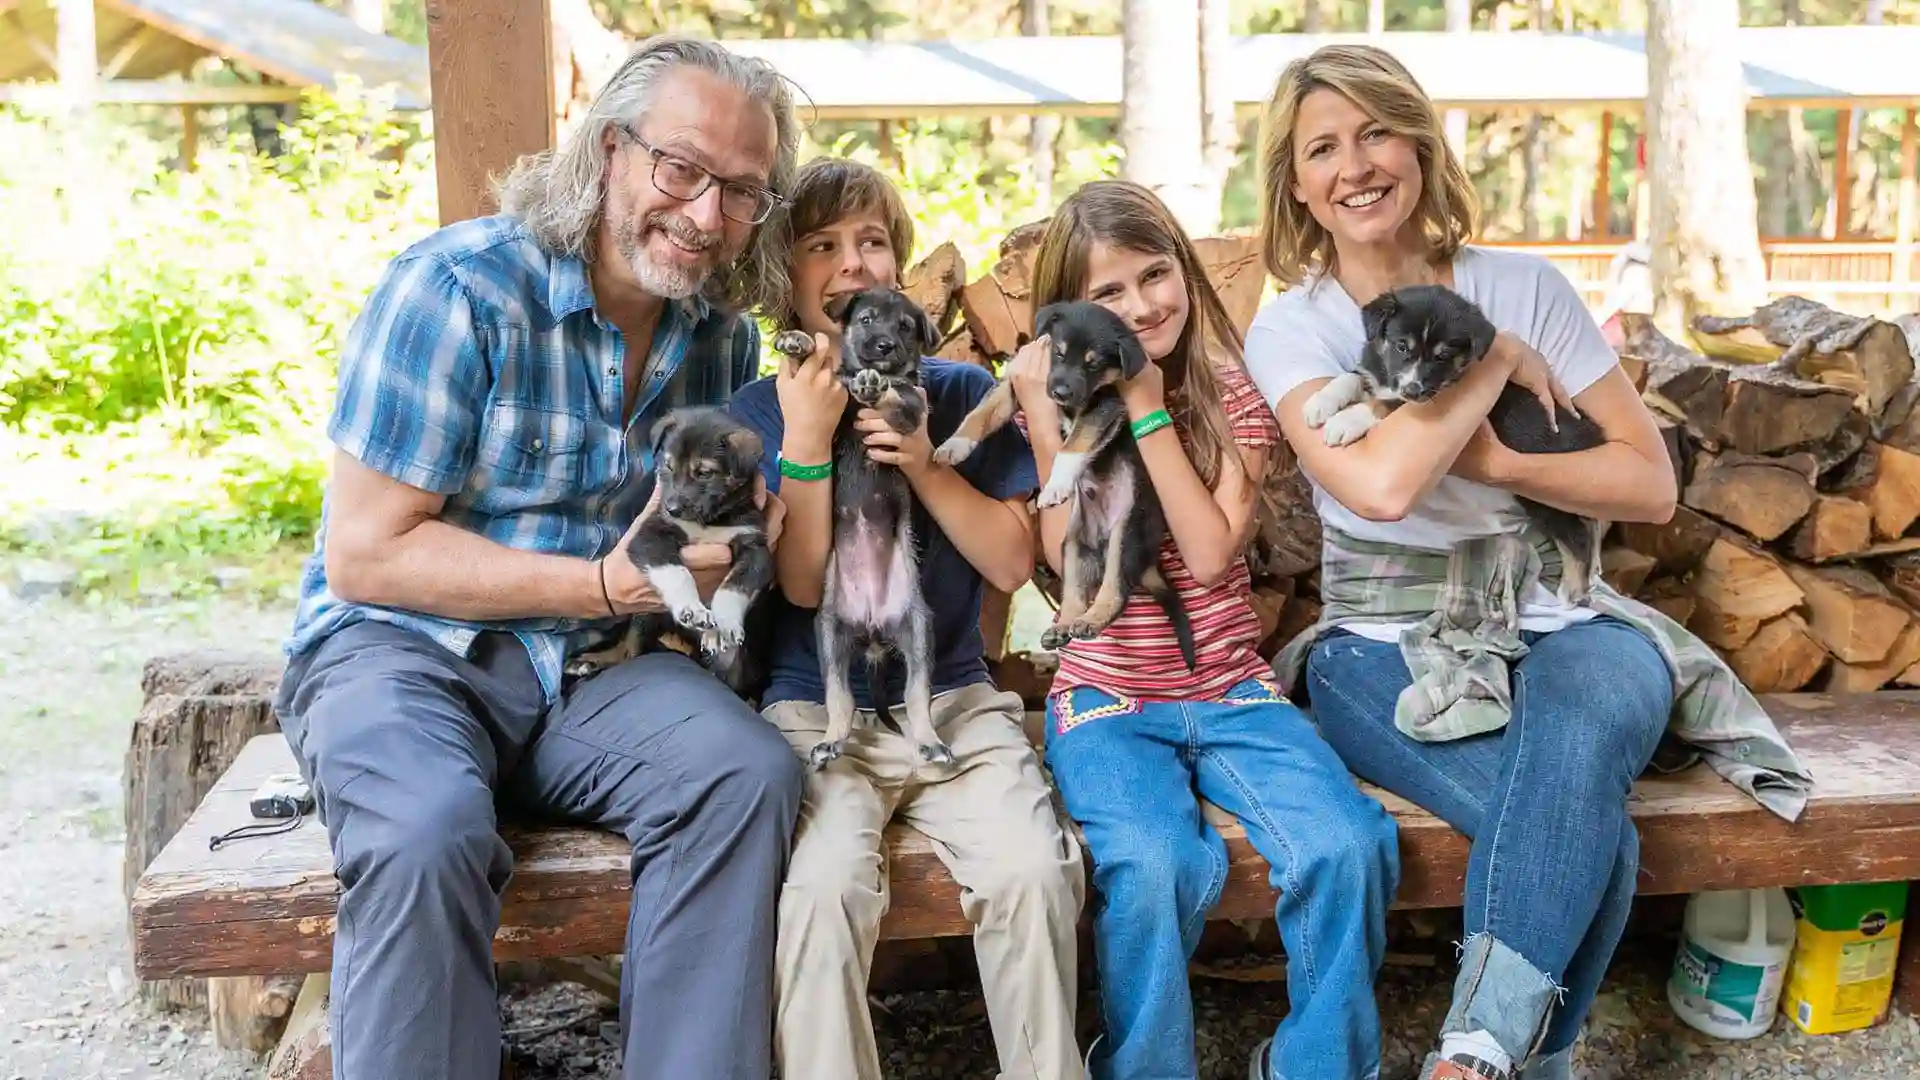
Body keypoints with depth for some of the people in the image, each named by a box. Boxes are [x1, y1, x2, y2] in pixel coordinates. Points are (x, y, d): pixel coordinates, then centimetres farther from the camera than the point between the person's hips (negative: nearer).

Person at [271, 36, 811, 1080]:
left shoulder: (722, 332, 4)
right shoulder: (458, 287, -14)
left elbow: (722, 524, 20)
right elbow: (365, 555, -15)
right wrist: (606, 583, -19)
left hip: (589, 671, 5)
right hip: (402, 645, -4)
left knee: (750, 775, -24)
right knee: (430, 832, -35)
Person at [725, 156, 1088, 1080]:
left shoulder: (964, 392, 7)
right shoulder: (761, 410, 3)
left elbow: (1012, 563, 3)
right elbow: (803, 584, -5)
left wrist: (925, 465, -10)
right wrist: (807, 442, -16)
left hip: (954, 702, 2)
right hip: (815, 711, -1)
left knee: (1033, 870, -24)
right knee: (824, 884, -30)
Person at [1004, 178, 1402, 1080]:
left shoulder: (1236, 399, 5)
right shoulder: (1061, 397, 4)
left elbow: (1213, 552, -10)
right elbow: (1072, 564, -7)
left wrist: (1147, 410, -12)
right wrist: (1048, 424, -15)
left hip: (1231, 692, 2)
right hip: (1108, 700, -1)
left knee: (1348, 847, -24)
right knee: (1157, 865, -31)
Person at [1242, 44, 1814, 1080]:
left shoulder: (1526, 285, 4)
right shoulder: (1290, 326, -2)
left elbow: (1652, 485, 1)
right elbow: (1381, 485, -23)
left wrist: (1493, 460, -13)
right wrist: (1495, 360, -10)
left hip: (1559, 621, 2)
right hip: (1391, 648, -2)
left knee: (1576, 732, -34)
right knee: (1587, 834, -29)